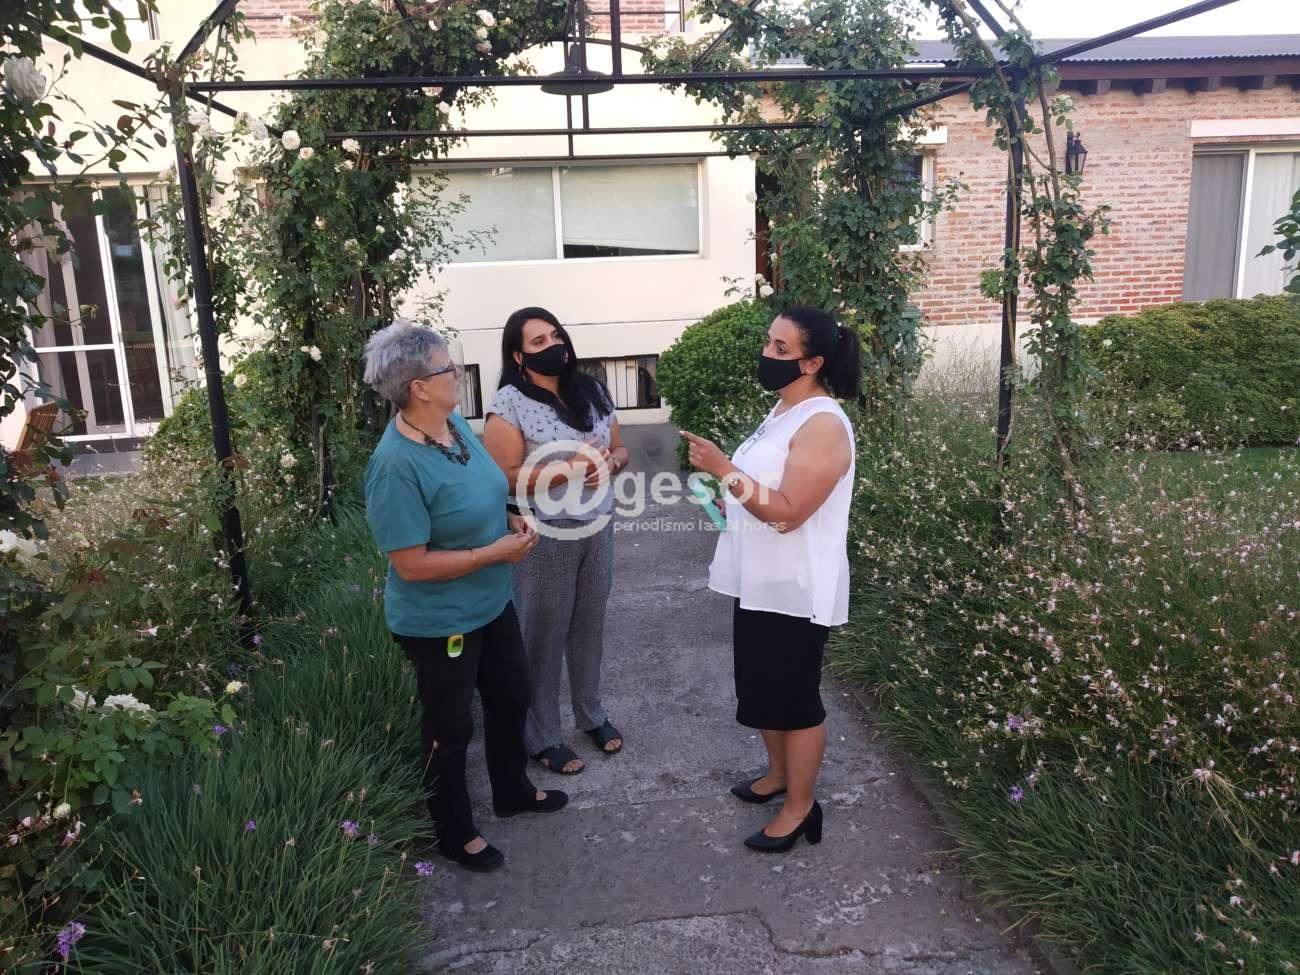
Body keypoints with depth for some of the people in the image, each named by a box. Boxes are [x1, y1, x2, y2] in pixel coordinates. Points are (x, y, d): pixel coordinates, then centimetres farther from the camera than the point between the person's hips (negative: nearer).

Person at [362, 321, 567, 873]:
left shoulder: (456, 423, -3)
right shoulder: (397, 465, -29)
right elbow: (412, 565, -27)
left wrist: (511, 523, -4)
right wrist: (497, 551, -23)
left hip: (492, 603, 8)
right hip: (441, 623, -8)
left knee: (510, 697, 25)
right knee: (451, 726, 12)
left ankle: (513, 791, 50)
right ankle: (455, 834, 35)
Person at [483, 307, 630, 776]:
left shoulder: (592, 390, 3)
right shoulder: (509, 403, -14)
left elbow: (620, 450, 11)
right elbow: (505, 479, -17)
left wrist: (608, 462, -12)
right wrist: (568, 469, -24)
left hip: (598, 531, 5)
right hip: (545, 540, -5)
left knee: (589, 627, 19)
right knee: (543, 636, 9)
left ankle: (591, 713, 40)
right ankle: (542, 737, 25)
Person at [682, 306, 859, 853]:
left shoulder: (823, 425, -21)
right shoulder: (785, 410, 10)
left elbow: (789, 512, -27)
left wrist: (725, 470, -30)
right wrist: (727, 500, 8)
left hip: (795, 590, -10)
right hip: (761, 582, 10)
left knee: (795, 696, 5)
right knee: (762, 688, 21)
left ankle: (801, 807, 21)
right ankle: (779, 774, 41)